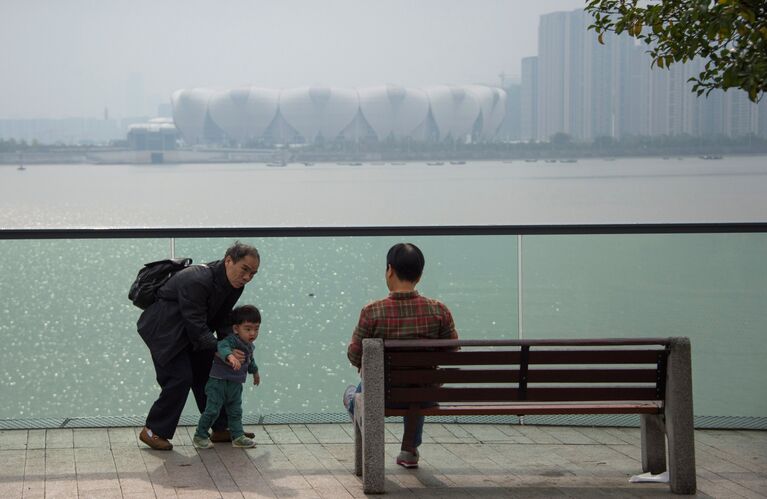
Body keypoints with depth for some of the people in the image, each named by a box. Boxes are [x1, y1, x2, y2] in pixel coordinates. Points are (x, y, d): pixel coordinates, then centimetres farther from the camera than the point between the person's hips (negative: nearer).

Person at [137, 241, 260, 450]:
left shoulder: (234, 284, -6)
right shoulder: (197, 281, -33)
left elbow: (223, 320, 3)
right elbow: (197, 327, -31)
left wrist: (232, 348, -12)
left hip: (188, 329, 9)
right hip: (164, 329, -9)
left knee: (207, 375, 8)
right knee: (180, 377, -14)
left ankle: (220, 429, 18)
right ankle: (153, 431, -2)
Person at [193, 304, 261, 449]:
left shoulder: (249, 346, 6)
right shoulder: (231, 341, -23)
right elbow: (222, 347, -47)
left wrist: (255, 371, 44)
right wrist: (230, 356, -68)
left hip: (236, 385, 8)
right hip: (218, 383, -8)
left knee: (235, 412, 13)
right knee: (212, 411, -4)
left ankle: (238, 437, 22)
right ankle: (200, 436, 9)